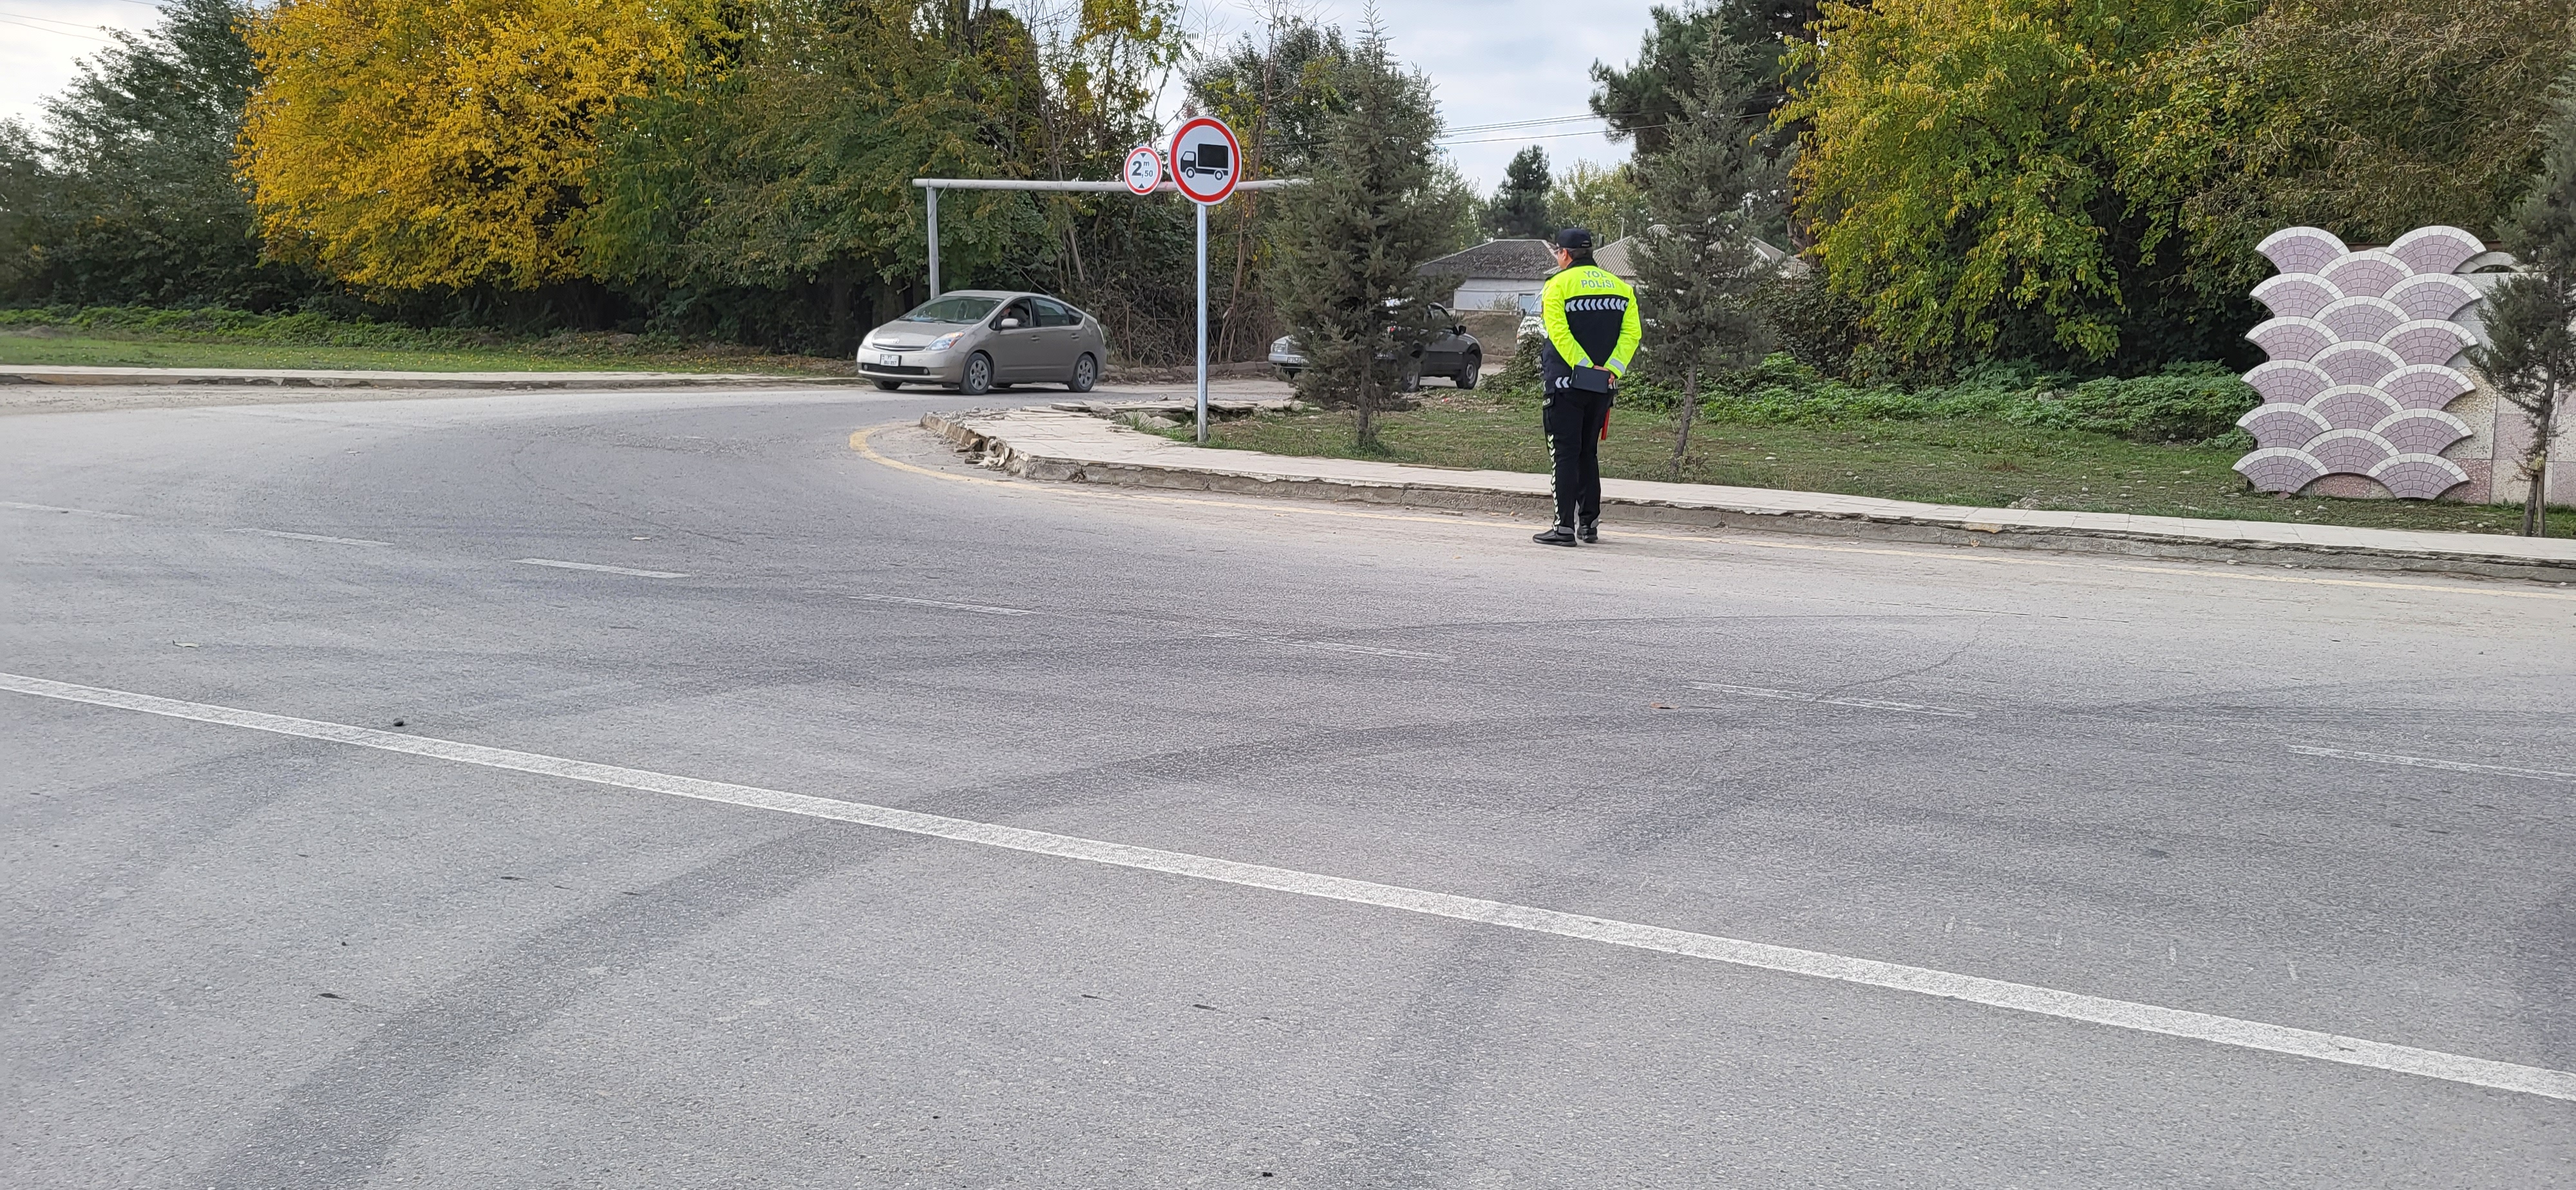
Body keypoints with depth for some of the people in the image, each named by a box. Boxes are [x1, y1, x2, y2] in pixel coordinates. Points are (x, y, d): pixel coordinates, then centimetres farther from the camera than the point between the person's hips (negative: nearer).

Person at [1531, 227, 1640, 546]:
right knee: (1588, 453, 16)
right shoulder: (1620, 287, 13)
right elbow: (1631, 333, 2)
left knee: (1565, 455, -4)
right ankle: (1589, 524, 17)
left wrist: (1587, 367, -16)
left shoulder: (1558, 285, -5)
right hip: (1603, 386, 6)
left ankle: (1565, 526, -8)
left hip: (1566, 384, -6)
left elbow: (1560, 334, -16)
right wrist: (1612, 369, -6)